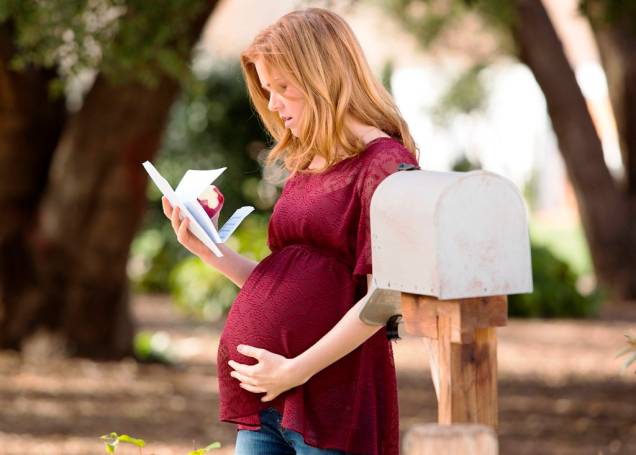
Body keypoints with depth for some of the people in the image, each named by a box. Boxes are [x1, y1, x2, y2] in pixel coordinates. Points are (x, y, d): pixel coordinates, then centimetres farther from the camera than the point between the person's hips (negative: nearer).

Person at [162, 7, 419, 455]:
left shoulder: (383, 164, -7)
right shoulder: (305, 168, 17)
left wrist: (297, 370, -16)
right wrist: (211, 251, 7)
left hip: (332, 398, -8)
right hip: (264, 398, 8)